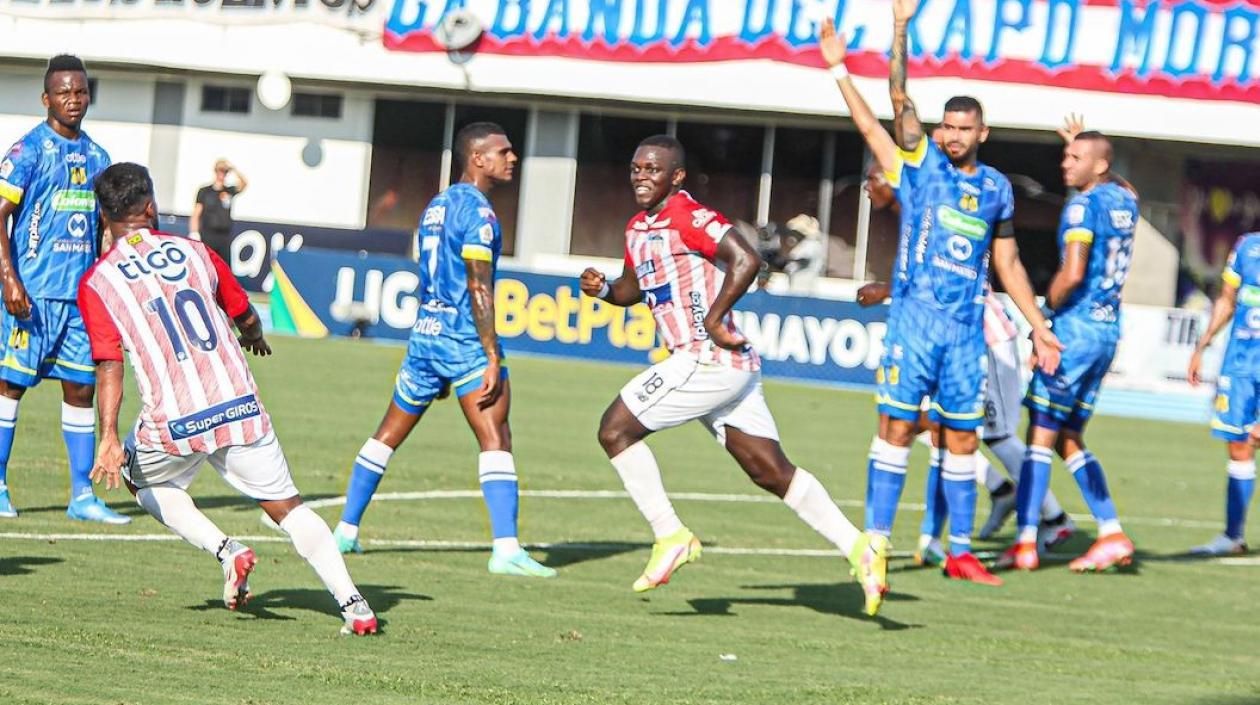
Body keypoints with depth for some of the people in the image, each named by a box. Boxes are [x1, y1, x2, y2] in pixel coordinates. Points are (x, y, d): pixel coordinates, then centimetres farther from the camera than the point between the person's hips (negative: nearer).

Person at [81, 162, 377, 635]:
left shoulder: (96, 282, 1)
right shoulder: (193, 251, 10)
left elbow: (111, 367, -9)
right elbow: (246, 317, 22)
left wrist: (109, 439, -13)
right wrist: (254, 337, 45)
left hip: (173, 424, -2)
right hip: (239, 407, 2)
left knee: (145, 482, 29)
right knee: (288, 508, 10)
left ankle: (225, 550, 8)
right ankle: (353, 604, -4)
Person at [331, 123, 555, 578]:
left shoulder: (436, 207, 16)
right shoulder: (477, 211, -11)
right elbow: (479, 288, -17)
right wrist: (493, 359, -18)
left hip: (425, 334, 9)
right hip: (465, 340, -9)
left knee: (389, 435, 17)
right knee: (495, 440, -13)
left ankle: (346, 531, 22)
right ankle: (506, 549, -23)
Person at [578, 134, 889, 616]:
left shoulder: (688, 217, -12)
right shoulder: (638, 229, 17)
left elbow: (746, 260, -24)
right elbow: (636, 288, 32)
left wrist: (714, 317, -19)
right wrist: (604, 289, 11)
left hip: (709, 358, -10)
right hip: (730, 368, 10)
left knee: (615, 430, -2)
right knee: (773, 473, 8)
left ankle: (670, 537, -1)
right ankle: (859, 549, 4)